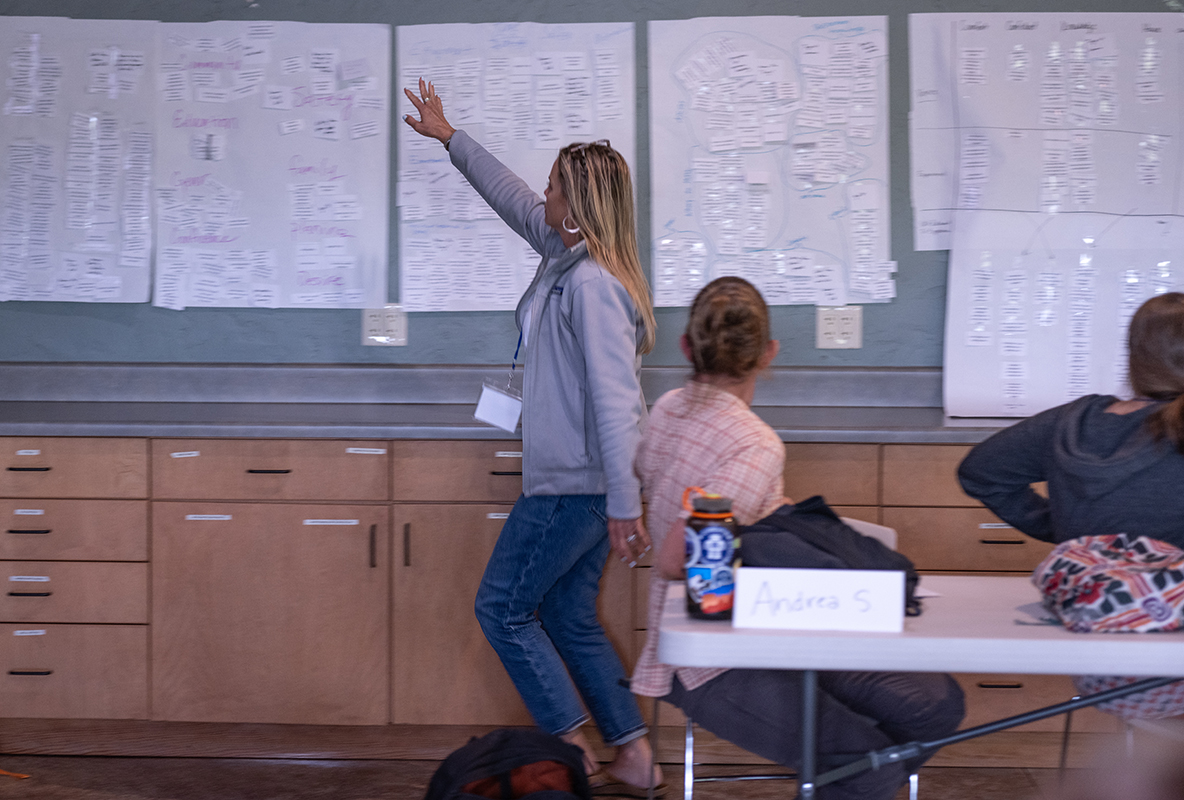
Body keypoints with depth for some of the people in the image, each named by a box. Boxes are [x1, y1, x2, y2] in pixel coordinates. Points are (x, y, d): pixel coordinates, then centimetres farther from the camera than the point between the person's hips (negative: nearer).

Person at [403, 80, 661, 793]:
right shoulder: (567, 256, 9)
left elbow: (615, 397, -26)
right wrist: (449, 137, 36)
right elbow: (514, 199, 27)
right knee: (569, 618, 14)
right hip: (579, 479, 10)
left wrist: (623, 506, -28)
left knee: (503, 607, 2)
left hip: (575, 484, -10)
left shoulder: (590, 283, -20)